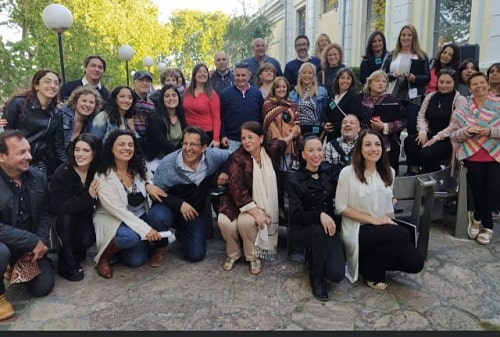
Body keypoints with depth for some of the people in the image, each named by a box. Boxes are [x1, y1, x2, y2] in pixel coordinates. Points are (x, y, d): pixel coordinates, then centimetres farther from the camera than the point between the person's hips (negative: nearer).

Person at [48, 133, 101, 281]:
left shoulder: (97, 172, -13)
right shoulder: (62, 173, -24)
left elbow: (97, 202, -3)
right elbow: (57, 208, -31)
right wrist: (88, 197, -38)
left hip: (83, 217, 2)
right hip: (61, 222, -2)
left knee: (88, 239, -26)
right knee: (66, 217, -34)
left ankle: (77, 251, 11)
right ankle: (67, 265, -19)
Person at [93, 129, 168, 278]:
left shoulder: (139, 167, -4)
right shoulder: (102, 176, -18)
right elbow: (118, 210, -22)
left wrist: (149, 185, -14)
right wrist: (145, 229, -30)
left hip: (142, 216, 5)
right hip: (114, 220, -4)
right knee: (129, 236, -36)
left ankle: (160, 246, 1)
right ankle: (104, 257, -4)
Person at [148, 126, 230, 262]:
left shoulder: (212, 156, -15)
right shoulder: (168, 163, -24)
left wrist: (225, 172, -15)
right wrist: (179, 204, -30)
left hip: (195, 211, 3)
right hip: (170, 208, -3)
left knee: (196, 255, -3)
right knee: (158, 217, -39)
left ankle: (181, 232, 30)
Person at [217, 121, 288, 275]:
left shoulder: (271, 151, -4)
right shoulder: (237, 158, -12)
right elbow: (237, 189, -20)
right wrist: (255, 212, -25)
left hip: (266, 204, 0)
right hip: (240, 202, 0)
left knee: (245, 221, -31)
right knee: (224, 221, -28)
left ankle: (253, 256, -3)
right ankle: (233, 254, 3)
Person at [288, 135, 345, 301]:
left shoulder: (332, 171, 3)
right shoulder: (295, 181, -5)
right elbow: (296, 215, -14)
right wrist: (319, 215, -26)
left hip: (331, 224, 2)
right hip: (306, 226, -2)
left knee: (337, 274, -18)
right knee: (321, 230, -39)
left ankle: (314, 257, 17)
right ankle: (316, 278, -15)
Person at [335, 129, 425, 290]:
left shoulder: (388, 172, 7)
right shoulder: (347, 172, -10)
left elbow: (388, 204, 15)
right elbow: (341, 208, -10)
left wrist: (391, 223, -2)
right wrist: (373, 220, -15)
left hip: (383, 229, 6)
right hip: (358, 230, -6)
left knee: (415, 263, -13)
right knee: (402, 234, -29)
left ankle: (373, 260, 14)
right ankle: (371, 271, -4)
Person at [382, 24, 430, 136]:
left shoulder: (421, 56, 8)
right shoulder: (392, 55, 12)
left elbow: (427, 78, 3)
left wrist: (414, 78, -15)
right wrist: (393, 75, -13)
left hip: (412, 98, -1)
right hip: (392, 97, 2)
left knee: (412, 129, -5)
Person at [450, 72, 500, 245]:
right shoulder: (462, 110, 8)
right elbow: (453, 135, 4)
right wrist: (468, 130, -15)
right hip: (473, 156, 0)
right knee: (479, 189, -17)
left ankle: (477, 218, 12)